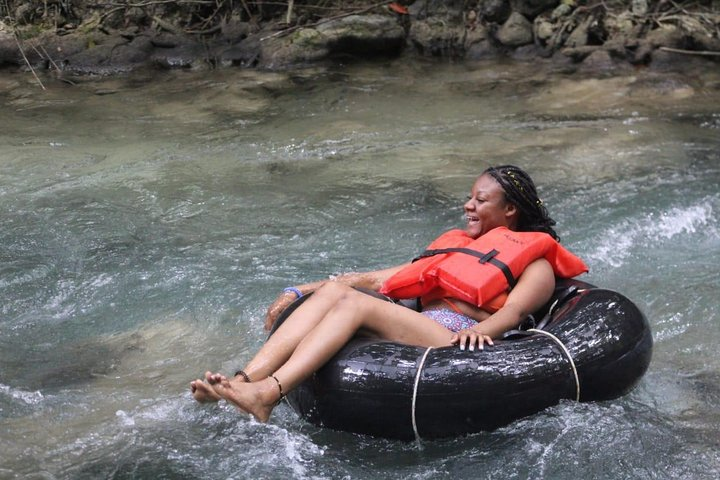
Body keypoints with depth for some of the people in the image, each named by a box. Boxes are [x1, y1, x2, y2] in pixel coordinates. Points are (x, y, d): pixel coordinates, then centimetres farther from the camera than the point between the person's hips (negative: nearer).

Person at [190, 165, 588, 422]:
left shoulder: (536, 263, 15)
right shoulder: (458, 244, 35)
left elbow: (513, 311, -8)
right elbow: (382, 279, 25)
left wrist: (479, 330, -32)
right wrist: (306, 289, 15)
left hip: (459, 343, -6)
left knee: (354, 302, -28)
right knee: (334, 289, -19)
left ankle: (267, 394, -44)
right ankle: (242, 381, -34)